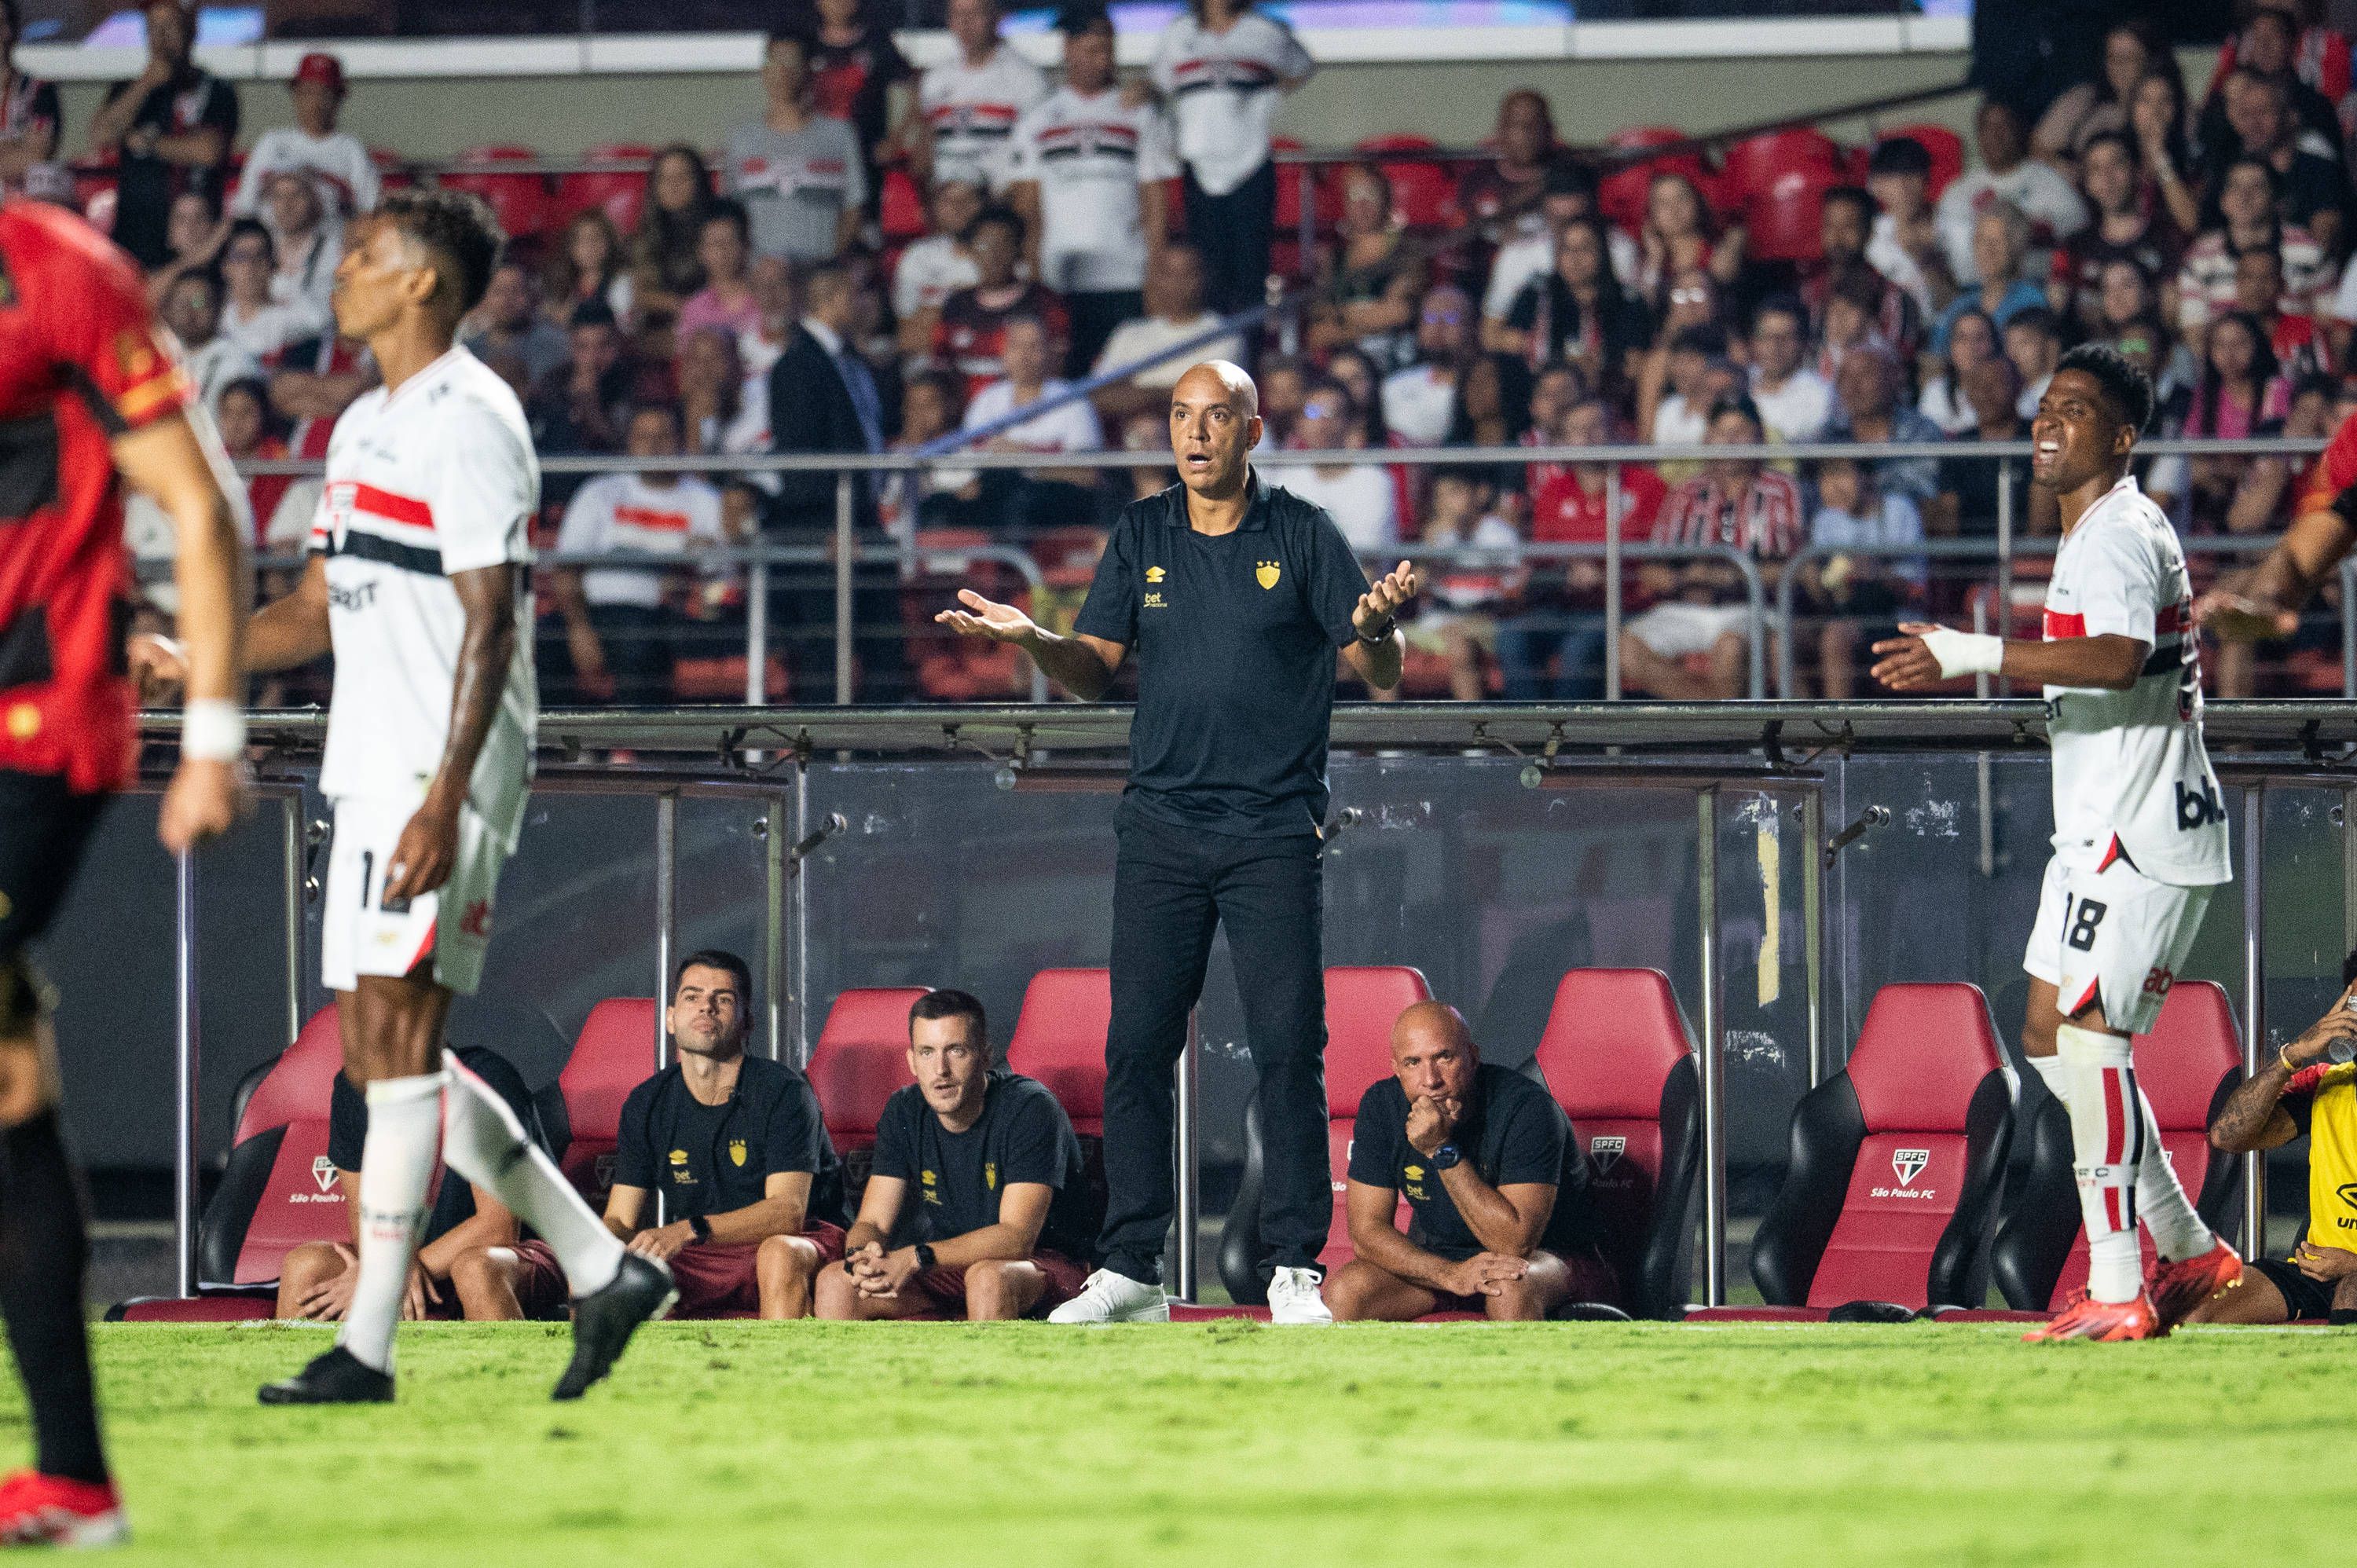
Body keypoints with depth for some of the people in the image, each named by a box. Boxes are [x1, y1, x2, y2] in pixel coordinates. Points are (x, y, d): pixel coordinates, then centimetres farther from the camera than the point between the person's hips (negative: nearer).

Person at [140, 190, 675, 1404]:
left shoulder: (468, 423, -11)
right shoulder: (364, 426, 19)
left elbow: (489, 629, -17)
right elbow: (322, 609, 23)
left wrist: (446, 798, -23)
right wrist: (193, 660, 8)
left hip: (439, 778, -10)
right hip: (372, 772, 10)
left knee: (394, 1034, -11)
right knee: (388, 1052, 8)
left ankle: (369, 1343, -10)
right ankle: (602, 1271, 14)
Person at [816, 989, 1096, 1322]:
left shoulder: (1029, 1107, -19)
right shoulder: (904, 1113, 0)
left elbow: (1017, 1237, -26)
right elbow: (870, 1223, 0)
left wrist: (916, 1258, -37)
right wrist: (862, 1256, -27)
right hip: (953, 1268, 6)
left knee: (987, 1279, -39)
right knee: (836, 1284, -14)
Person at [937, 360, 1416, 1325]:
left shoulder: (1301, 536, 1)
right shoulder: (1141, 535, 10)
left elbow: (1380, 672, -1)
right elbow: (1095, 669, 10)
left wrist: (1375, 627, -23)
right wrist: (1032, 641, -10)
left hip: (1272, 832, -3)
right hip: (1161, 829, 3)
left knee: (1288, 1050, -6)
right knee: (1136, 1046, 0)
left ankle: (1294, 1271, 0)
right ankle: (1130, 1272, 5)